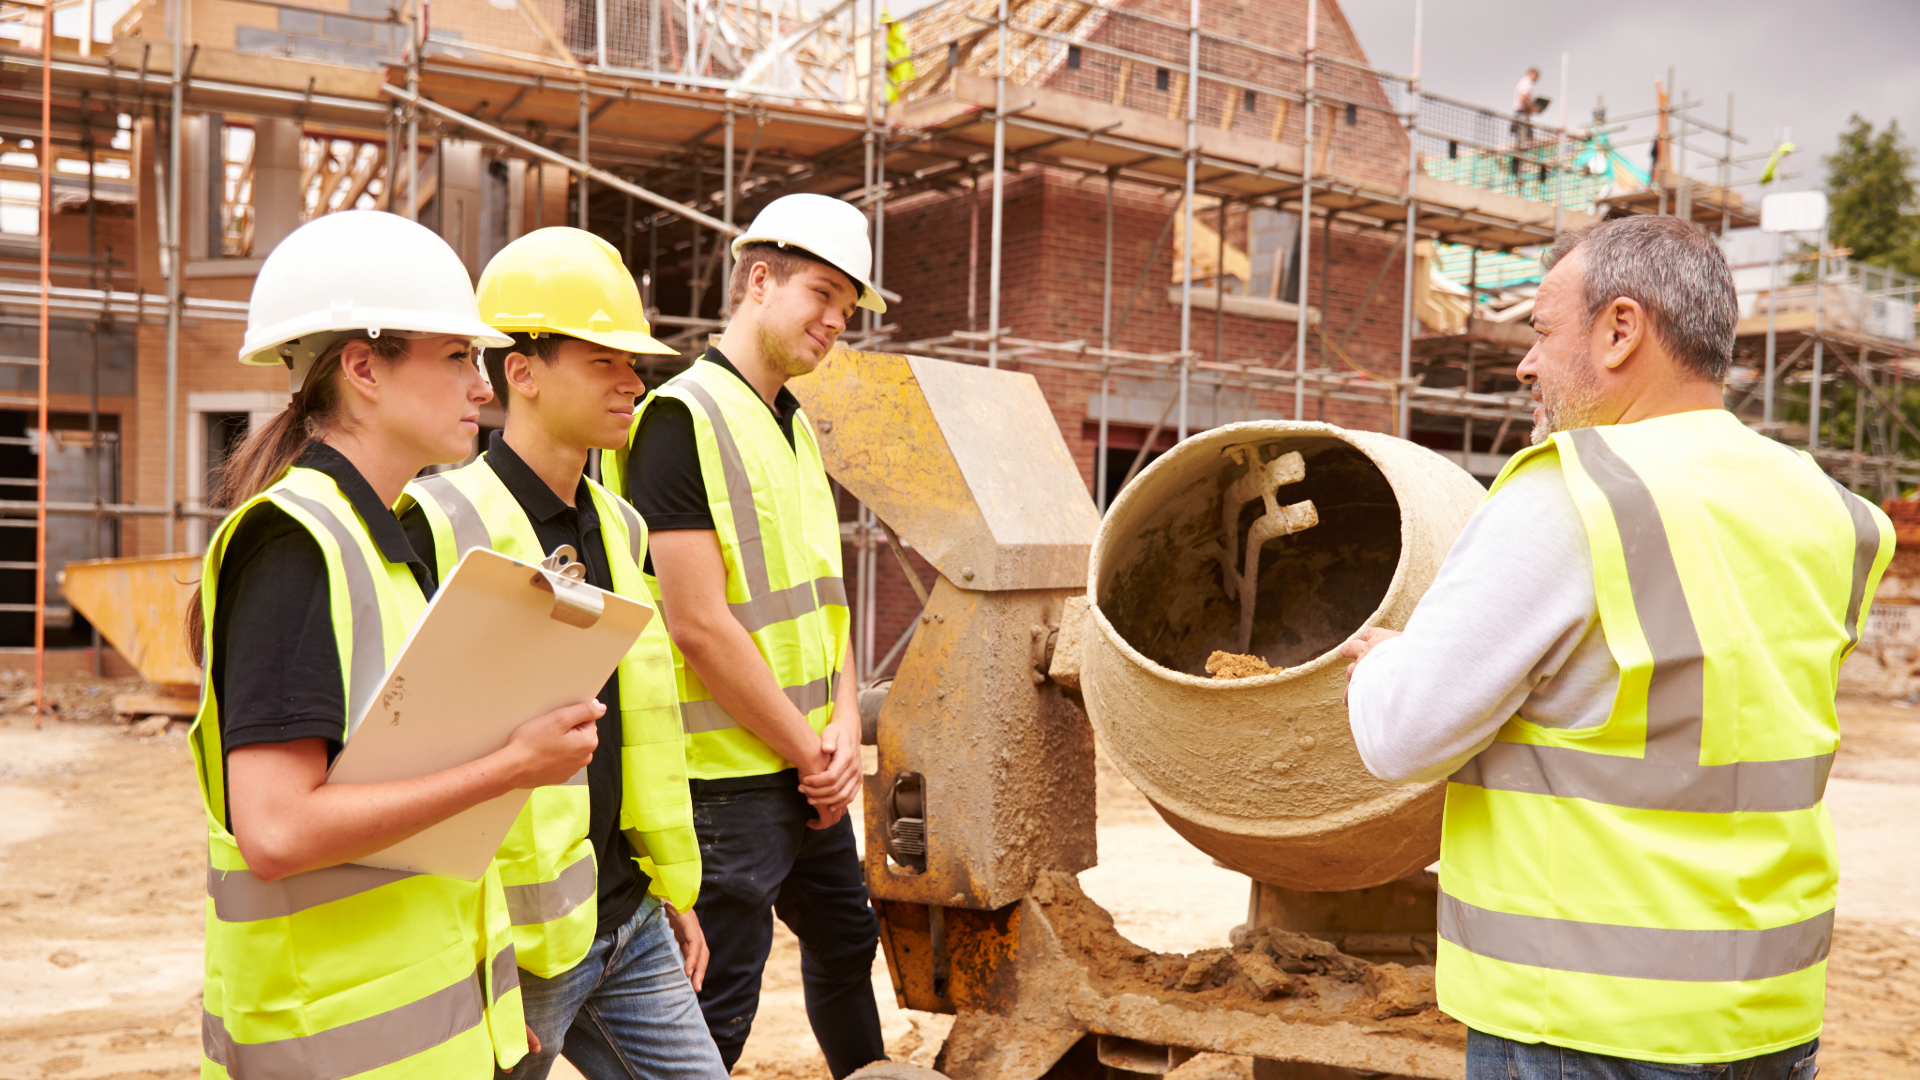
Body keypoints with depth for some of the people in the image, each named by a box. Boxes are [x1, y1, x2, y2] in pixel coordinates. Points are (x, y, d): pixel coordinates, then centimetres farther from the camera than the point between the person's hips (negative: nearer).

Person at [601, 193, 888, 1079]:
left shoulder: (794, 427, 12)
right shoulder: (683, 418, -15)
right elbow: (699, 626, -21)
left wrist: (845, 727, -1)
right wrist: (809, 751, -13)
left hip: (809, 772, 9)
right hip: (728, 777, -9)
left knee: (845, 940, 25)